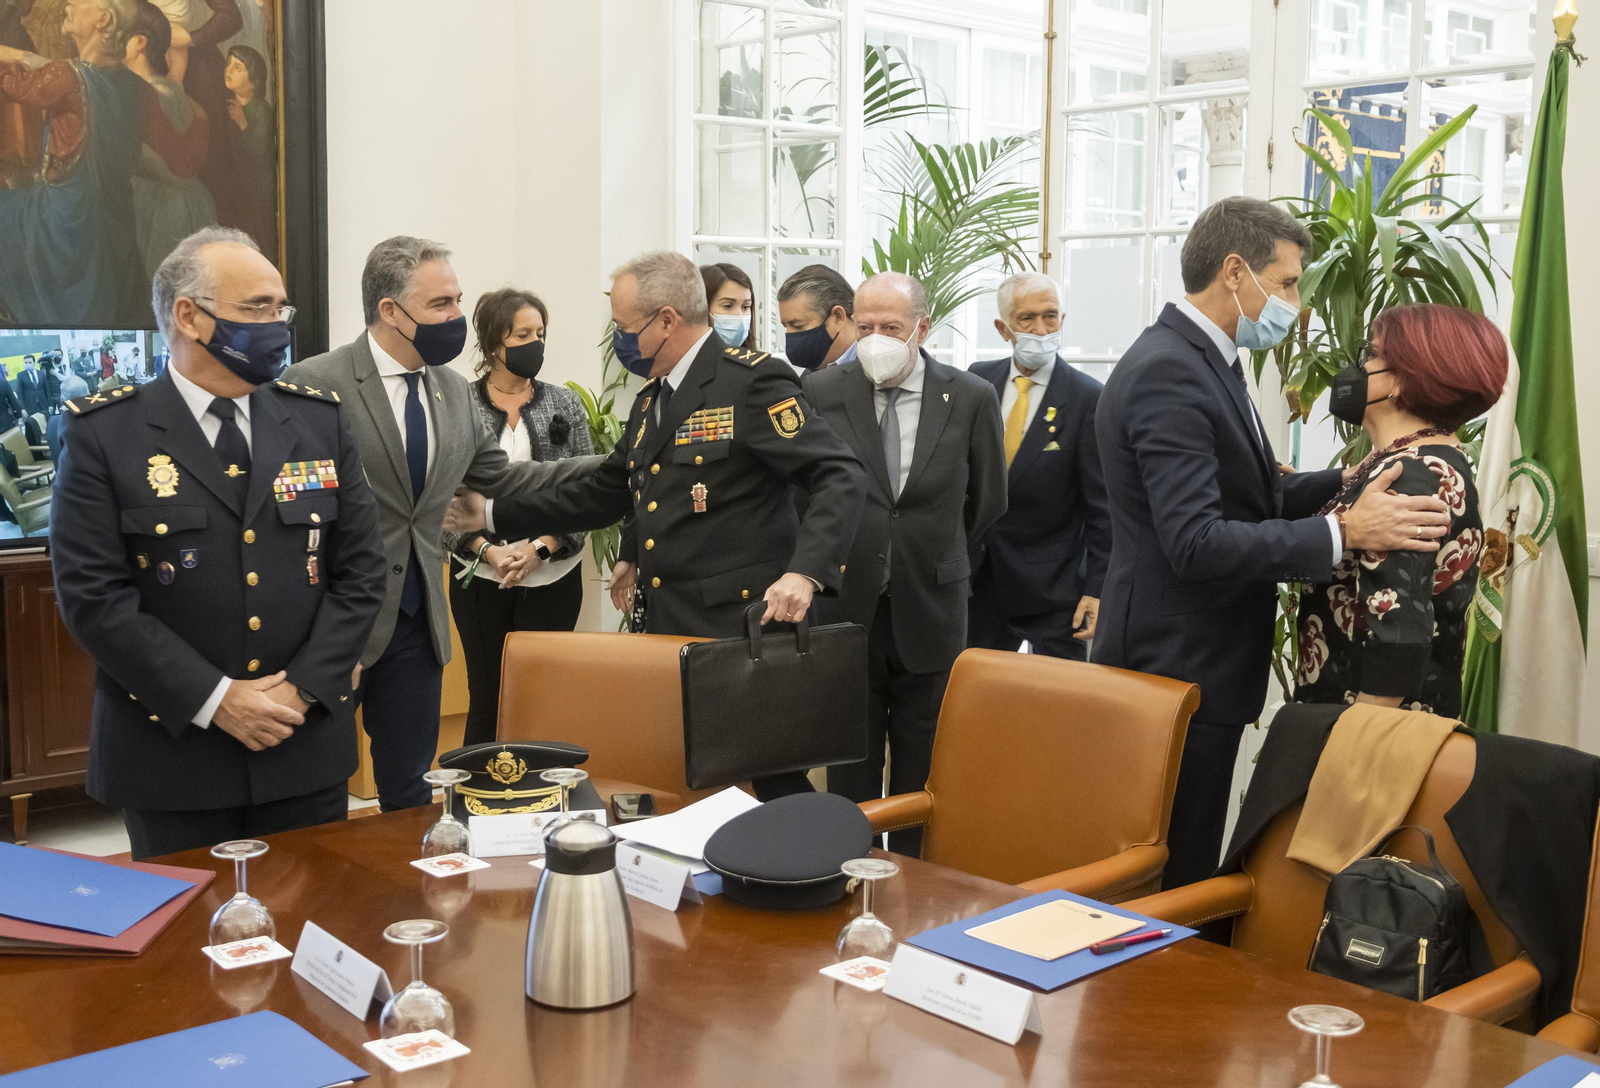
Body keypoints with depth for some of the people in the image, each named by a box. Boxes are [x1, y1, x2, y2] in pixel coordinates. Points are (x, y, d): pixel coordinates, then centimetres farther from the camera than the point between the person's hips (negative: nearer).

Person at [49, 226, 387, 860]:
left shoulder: (319, 421, 6)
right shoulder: (103, 433, -5)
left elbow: (360, 570, 4)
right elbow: (92, 594, -10)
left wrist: (303, 689, -8)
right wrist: (215, 700, -15)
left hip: (309, 748, 3)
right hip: (169, 757, -3)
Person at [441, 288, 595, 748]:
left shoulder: (564, 404, 4)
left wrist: (540, 547, -11)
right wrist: (488, 551, -14)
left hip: (553, 576, 1)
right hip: (481, 577, -1)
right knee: (486, 697, 4)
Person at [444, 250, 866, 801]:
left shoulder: (752, 381, -10)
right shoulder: (651, 401, 18)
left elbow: (840, 478, -16)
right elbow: (600, 496, 26)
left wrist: (804, 572, -30)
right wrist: (491, 514, 24)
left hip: (742, 627, -8)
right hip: (669, 631, 8)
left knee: (775, 786, -2)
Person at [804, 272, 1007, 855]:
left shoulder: (972, 398, -2)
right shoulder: (821, 391, -2)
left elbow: (987, 503, 10)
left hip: (930, 613, 0)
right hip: (846, 610, 0)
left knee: (921, 776, 8)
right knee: (849, 773, 8)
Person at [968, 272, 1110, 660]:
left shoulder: (1088, 398, -9)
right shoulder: (978, 380, 4)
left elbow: (1101, 507, -8)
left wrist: (1097, 589, -11)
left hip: (1053, 585, -4)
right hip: (979, 580, 4)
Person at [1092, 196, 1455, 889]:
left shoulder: (1204, 362, 14)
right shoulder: (1166, 372, -19)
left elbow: (1247, 497, 17)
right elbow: (1195, 542, -27)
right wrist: (1344, 534, -27)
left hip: (1199, 664, 10)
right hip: (1175, 670, -10)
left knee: (1186, 870, 17)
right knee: (1172, 883, -2)